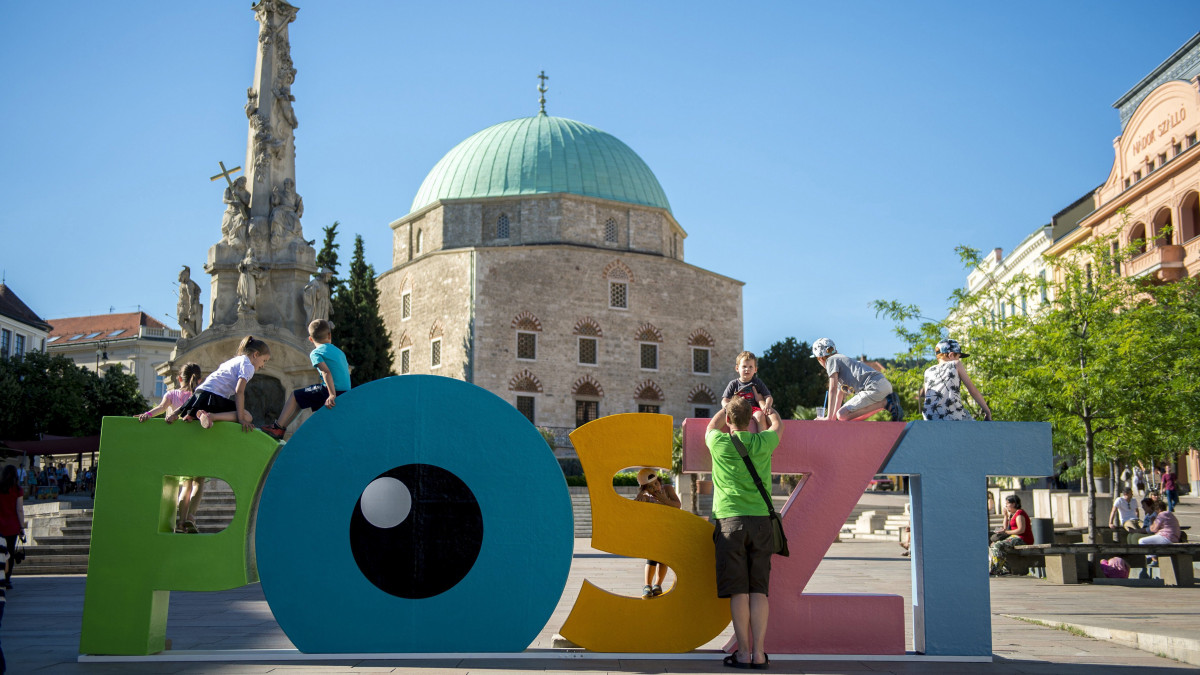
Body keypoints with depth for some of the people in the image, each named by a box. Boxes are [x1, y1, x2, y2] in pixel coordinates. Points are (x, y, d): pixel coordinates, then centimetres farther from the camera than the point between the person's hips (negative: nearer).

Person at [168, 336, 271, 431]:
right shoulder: (248, 366, 1)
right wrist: (241, 418, -17)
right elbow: (239, 392, -13)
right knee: (248, 418, -10)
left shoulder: (232, 361, 29)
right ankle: (211, 416, -27)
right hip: (213, 397, -9)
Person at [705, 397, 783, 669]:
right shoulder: (763, 443, 3)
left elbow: (711, 426, 27)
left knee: (738, 591, 0)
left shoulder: (719, 443, 1)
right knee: (758, 590, 2)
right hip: (761, 521, 1)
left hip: (730, 521, -1)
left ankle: (743, 653, 0)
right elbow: (778, 425, 28)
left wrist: (729, 404, 41)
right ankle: (758, 654, 0)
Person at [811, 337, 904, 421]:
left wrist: (829, 417, -5)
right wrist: (833, 417, 29)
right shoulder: (842, 359, 32)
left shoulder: (831, 360, 3)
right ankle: (888, 402, 6)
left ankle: (885, 403, -12)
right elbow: (839, 394, 32)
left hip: (875, 388, -10)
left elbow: (833, 389, -6)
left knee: (842, 415, -14)